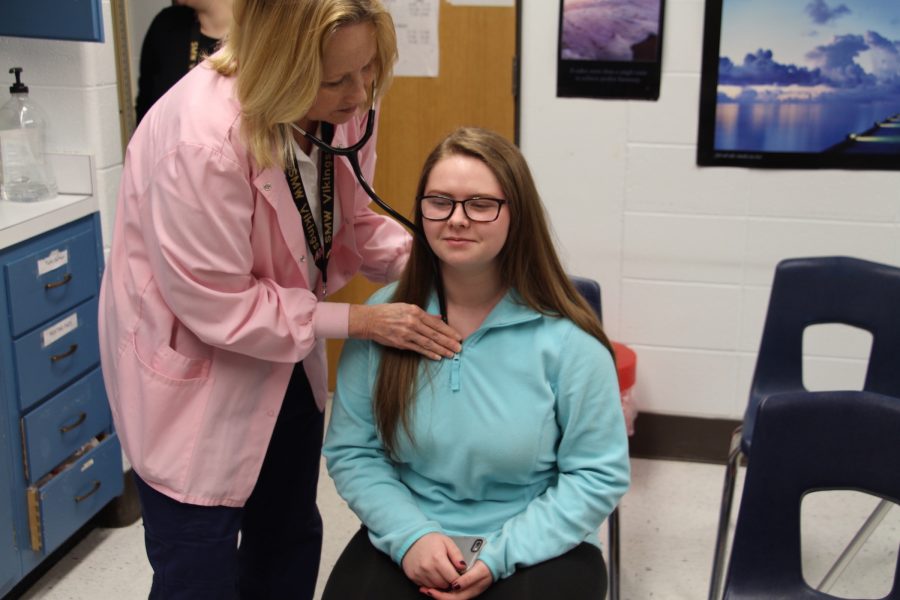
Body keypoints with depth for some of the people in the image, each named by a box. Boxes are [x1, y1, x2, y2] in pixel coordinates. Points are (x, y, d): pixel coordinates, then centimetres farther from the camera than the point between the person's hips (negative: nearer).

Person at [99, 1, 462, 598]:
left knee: (290, 542, 23)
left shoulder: (342, 105, -13)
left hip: (285, 356, 7)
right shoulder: (201, 141, -35)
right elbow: (217, 306, -28)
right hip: (194, 374, -7)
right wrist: (360, 320, -24)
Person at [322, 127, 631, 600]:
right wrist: (409, 534, -13)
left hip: (537, 549, -1)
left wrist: (502, 554, -15)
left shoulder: (566, 337, -11)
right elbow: (351, 451, 2)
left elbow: (597, 474, -6)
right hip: (408, 541, 2)